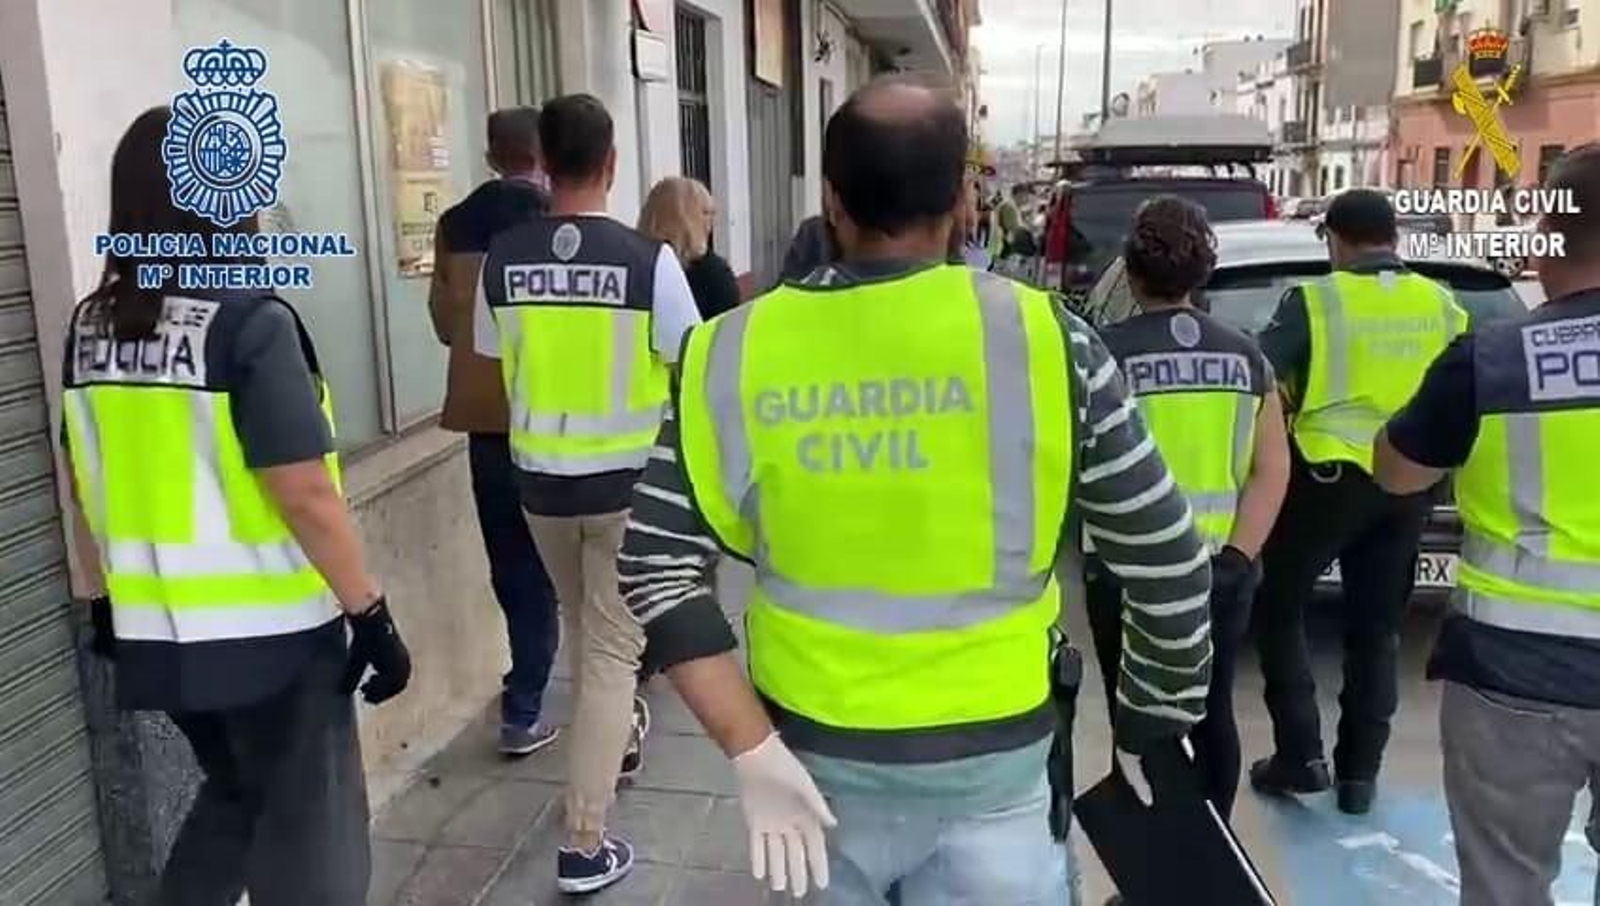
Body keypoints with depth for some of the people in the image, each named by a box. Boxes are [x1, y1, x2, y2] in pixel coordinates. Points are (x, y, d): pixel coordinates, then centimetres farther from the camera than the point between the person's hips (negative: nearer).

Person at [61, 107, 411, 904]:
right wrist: (370, 612, -13)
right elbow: (304, 494, -21)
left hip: (155, 632, 7)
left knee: (234, 797, 27)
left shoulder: (91, 325, 3)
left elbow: (86, 488, 10)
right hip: (268, 633, -7)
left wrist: (106, 601, 21)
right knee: (307, 830, 12)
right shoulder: (249, 322, -18)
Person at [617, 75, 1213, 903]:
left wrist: (752, 750, -7)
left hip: (812, 753, 2)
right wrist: (1152, 726, 7)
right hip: (990, 758, -2)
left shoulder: (734, 350, -8)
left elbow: (659, 567, -9)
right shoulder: (1044, 341, -13)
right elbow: (1168, 563, -7)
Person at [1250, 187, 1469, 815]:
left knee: (1278, 609, 12)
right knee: (1376, 630, 15)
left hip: (1328, 475, -4)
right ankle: (1360, 774, 20)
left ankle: (1300, 758, 8)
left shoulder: (1316, 299, -9)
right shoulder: (1441, 304, 5)